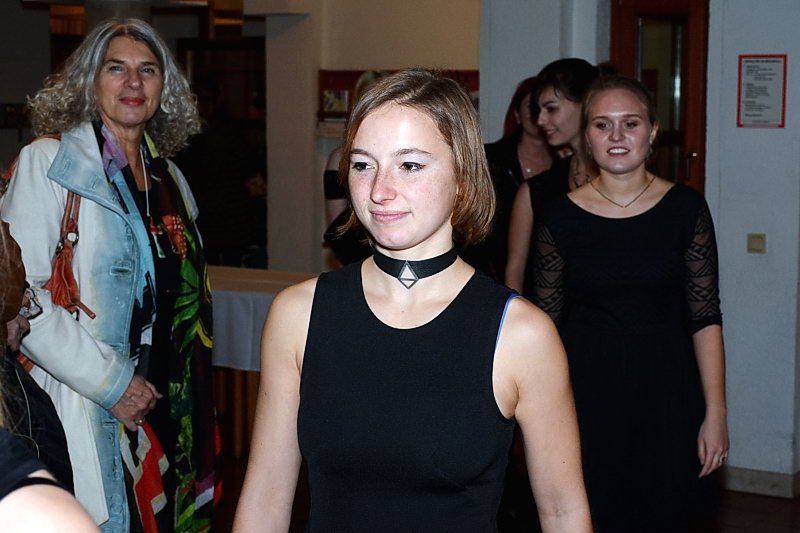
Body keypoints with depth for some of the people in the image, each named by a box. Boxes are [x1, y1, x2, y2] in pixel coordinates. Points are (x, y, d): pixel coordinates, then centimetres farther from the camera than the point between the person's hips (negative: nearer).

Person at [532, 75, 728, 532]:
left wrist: (716, 414, -4)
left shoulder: (685, 208, -2)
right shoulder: (562, 217, -2)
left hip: (665, 394, 0)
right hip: (586, 394, 0)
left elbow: (705, 319, 0)